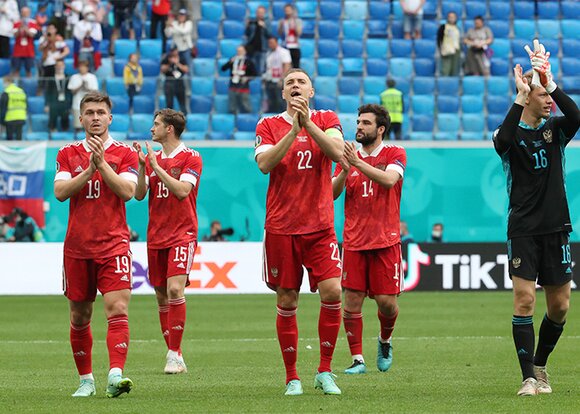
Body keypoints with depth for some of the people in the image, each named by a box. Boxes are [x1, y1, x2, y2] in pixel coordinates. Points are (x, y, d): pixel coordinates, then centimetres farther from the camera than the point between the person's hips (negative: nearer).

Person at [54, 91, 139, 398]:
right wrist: (89, 169, -14)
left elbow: (128, 191, -9)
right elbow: (60, 191, -4)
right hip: (77, 246, 2)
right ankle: (86, 380, 19)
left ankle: (115, 375, -27)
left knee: (117, 308, -17)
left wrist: (102, 163, -15)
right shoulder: (68, 154, 9)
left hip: (113, 243, -2)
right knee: (80, 317, 7)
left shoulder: (124, 153, 4)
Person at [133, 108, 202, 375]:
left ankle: (175, 355, -18)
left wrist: (156, 166, -18)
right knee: (161, 296, 5)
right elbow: (139, 194, 6)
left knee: (175, 289, -19)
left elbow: (182, 190, -17)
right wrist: (142, 166, -8)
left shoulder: (191, 158, -4)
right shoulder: (151, 158, 13)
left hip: (182, 235, -6)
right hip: (156, 236, 6)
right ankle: (173, 355, 11)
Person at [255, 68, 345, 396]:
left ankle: (325, 372, -1)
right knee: (286, 301, 1)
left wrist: (308, 122, -20)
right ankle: (292, 378, 11)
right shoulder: (268, 125, 6)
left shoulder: (326, 119, 7)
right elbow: (264, 164, -11)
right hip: (281, 227, 0)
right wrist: (294, 129, -17)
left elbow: (337, 151, -12)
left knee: (332, 291, -13)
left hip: (320, 225, 0)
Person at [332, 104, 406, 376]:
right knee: (352, 299, -5)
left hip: (385, 240, -2)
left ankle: (385, 340, 26)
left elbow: (389, 180, -18)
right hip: (354, 240, 2)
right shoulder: (349, 155, 11)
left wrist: (358, 163, -26)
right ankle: (357, 359, 0)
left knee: (386, 300, -4)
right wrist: (344, 171, -15)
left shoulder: (395, 154, 2)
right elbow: (332, 194, 4)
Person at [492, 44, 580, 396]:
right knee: (524, 299, -11)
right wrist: (519, 98, -29)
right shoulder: (513, 133, 0)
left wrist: (551, 82, -25)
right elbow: (502, 141, -25)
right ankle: (530, 377, -8)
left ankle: (540, 365, 26)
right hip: (523, 231, -3)